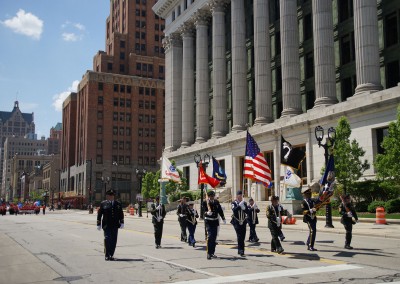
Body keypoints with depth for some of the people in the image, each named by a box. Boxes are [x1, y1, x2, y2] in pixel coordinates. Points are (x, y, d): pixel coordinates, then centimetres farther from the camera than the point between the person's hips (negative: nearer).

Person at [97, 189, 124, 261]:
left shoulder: (118, 204, 12)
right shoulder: (103, 204, 4)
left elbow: (121, 214, 12)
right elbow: (99, 214, 4)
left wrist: (121, 223, 2)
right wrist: (99, 224, 1)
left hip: (115, 225, 3)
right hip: (106, 225, -3)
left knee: (114, 241, 3)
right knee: (107, 239, -8)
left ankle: (111, 255, 12)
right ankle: (107, 255, 2)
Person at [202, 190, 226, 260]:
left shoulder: (216, 202, 6)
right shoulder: (205, 202, -7)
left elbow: (220, 211, 13)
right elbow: (204, 211, -13)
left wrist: (223, 219, 13)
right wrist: (207, 213, -36)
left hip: (215, 221, 5)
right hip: (208, 222, -5)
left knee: (214, 237, 11)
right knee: (210, 236, -14)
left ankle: (212, 252, 22)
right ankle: (208, 253, -11)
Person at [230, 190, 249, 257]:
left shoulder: (244, 203, 11)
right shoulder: (234, 203, -1)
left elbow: (247, 212, 5)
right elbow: (234, 210, -18)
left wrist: (244, 208, -13)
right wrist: (239, 205, -25)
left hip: (243, 222, 4)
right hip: (237, 222, -4)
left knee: (242, 237, 6)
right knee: (239, 236, -12)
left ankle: (240, 250, 20)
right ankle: (241, 251, -13)